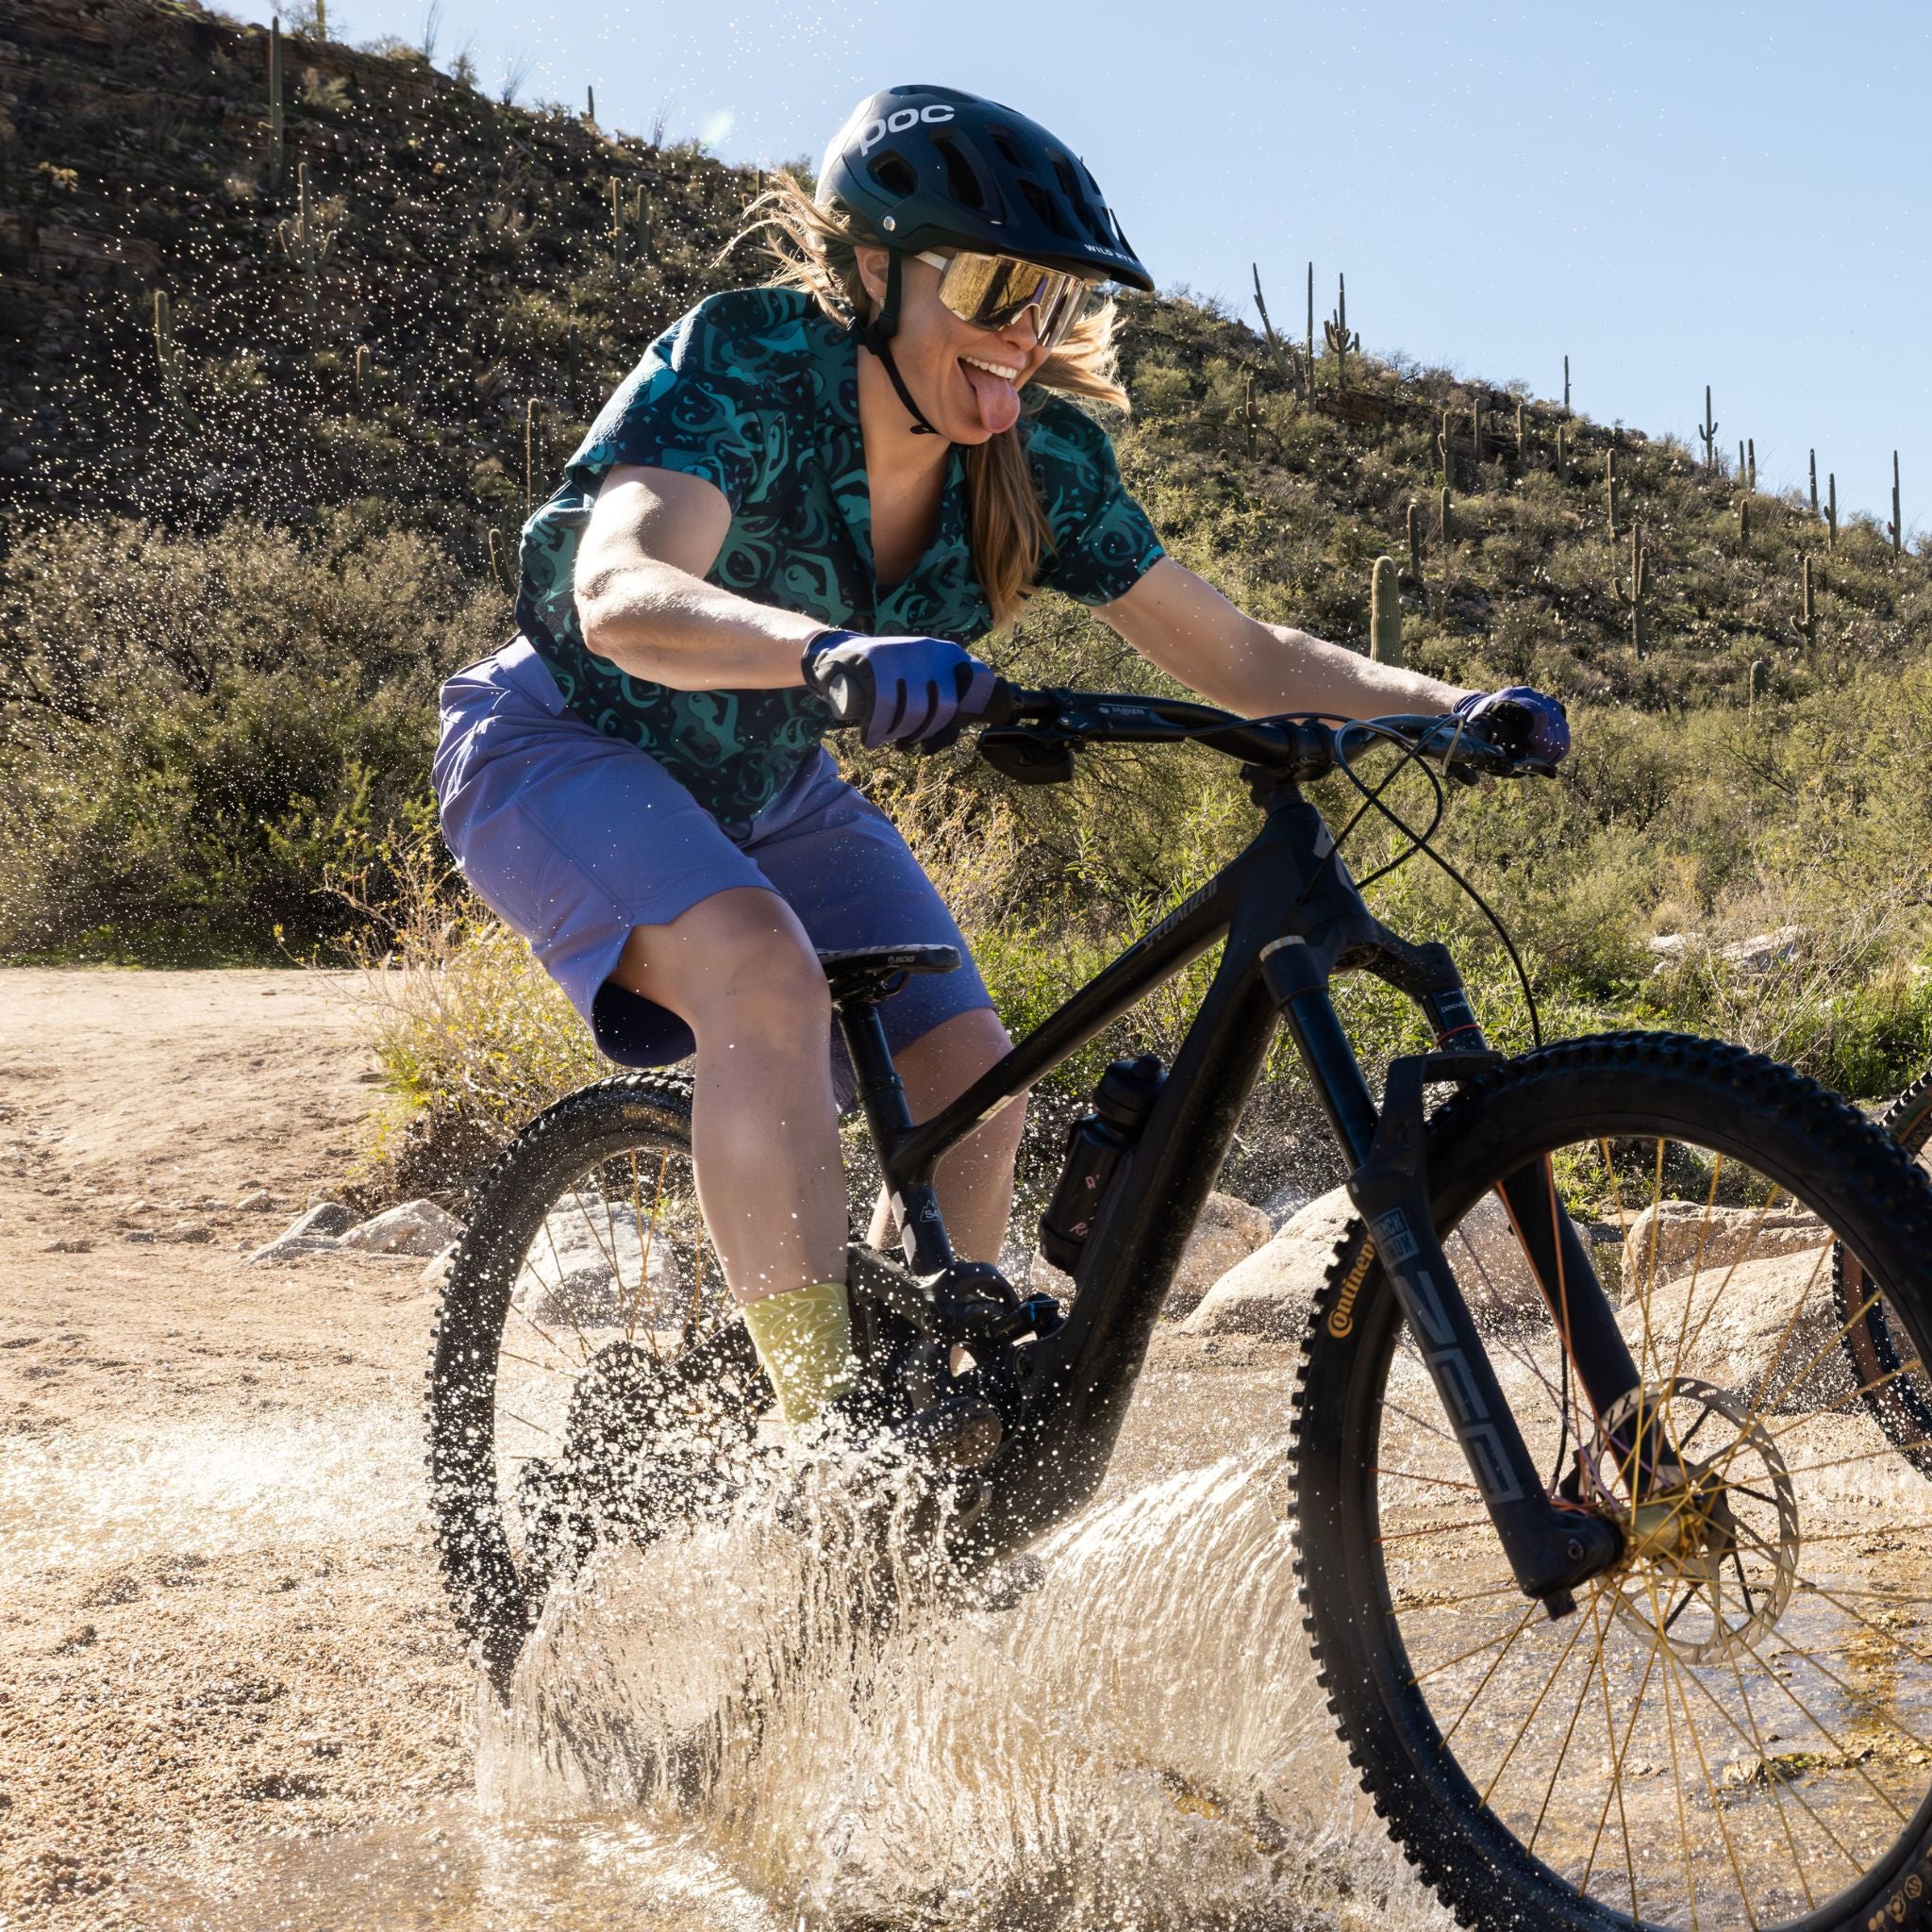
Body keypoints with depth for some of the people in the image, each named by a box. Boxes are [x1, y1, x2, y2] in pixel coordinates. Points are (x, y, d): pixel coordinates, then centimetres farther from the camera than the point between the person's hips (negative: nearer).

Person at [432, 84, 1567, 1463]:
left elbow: (1242, 660, -10)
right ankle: (834, 1431, -29)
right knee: (764, 971, -34)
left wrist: (1456, 710, -26)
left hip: (765, 787, 6)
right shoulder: (741, 368, -29)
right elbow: (624, 596, -47)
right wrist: (832, 650, -66)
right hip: (566, 749, -6)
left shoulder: (1037, 461, -13)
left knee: (970, 1089, -9)